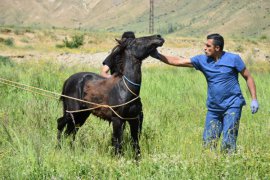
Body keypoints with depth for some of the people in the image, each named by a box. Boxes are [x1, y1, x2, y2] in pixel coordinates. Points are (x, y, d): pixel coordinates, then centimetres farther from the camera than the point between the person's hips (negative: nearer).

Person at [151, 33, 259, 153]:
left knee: (228, 143, -12)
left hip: (232, 106, -5)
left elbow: (248, 77, 1)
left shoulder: (233, 59, -6)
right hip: (213, 108, 5)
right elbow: (178, 61, 2)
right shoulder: (202, 60, 2)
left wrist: (254, 99, -5)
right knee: (208, 142, 4)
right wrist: (158, 56, -6)